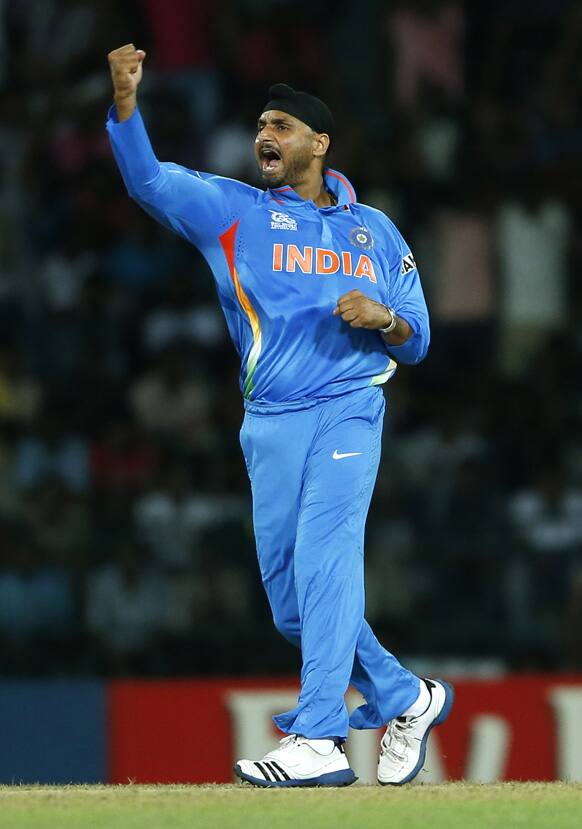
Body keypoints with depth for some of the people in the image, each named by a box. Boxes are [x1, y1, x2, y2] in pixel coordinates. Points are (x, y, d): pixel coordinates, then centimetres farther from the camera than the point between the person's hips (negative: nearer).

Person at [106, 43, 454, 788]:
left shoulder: (374, 231, 12)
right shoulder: (232, 210, 10)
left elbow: (416, 344, 13)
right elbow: (148, 180, -5)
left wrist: (384, 319, -10)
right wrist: (125, 101, -21)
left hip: (346, 412, -3)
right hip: (270, 425, 3)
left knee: (324, 564, -20)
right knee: (290, 600, 4)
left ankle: (319, 741, -26)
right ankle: (404, 699, 22)